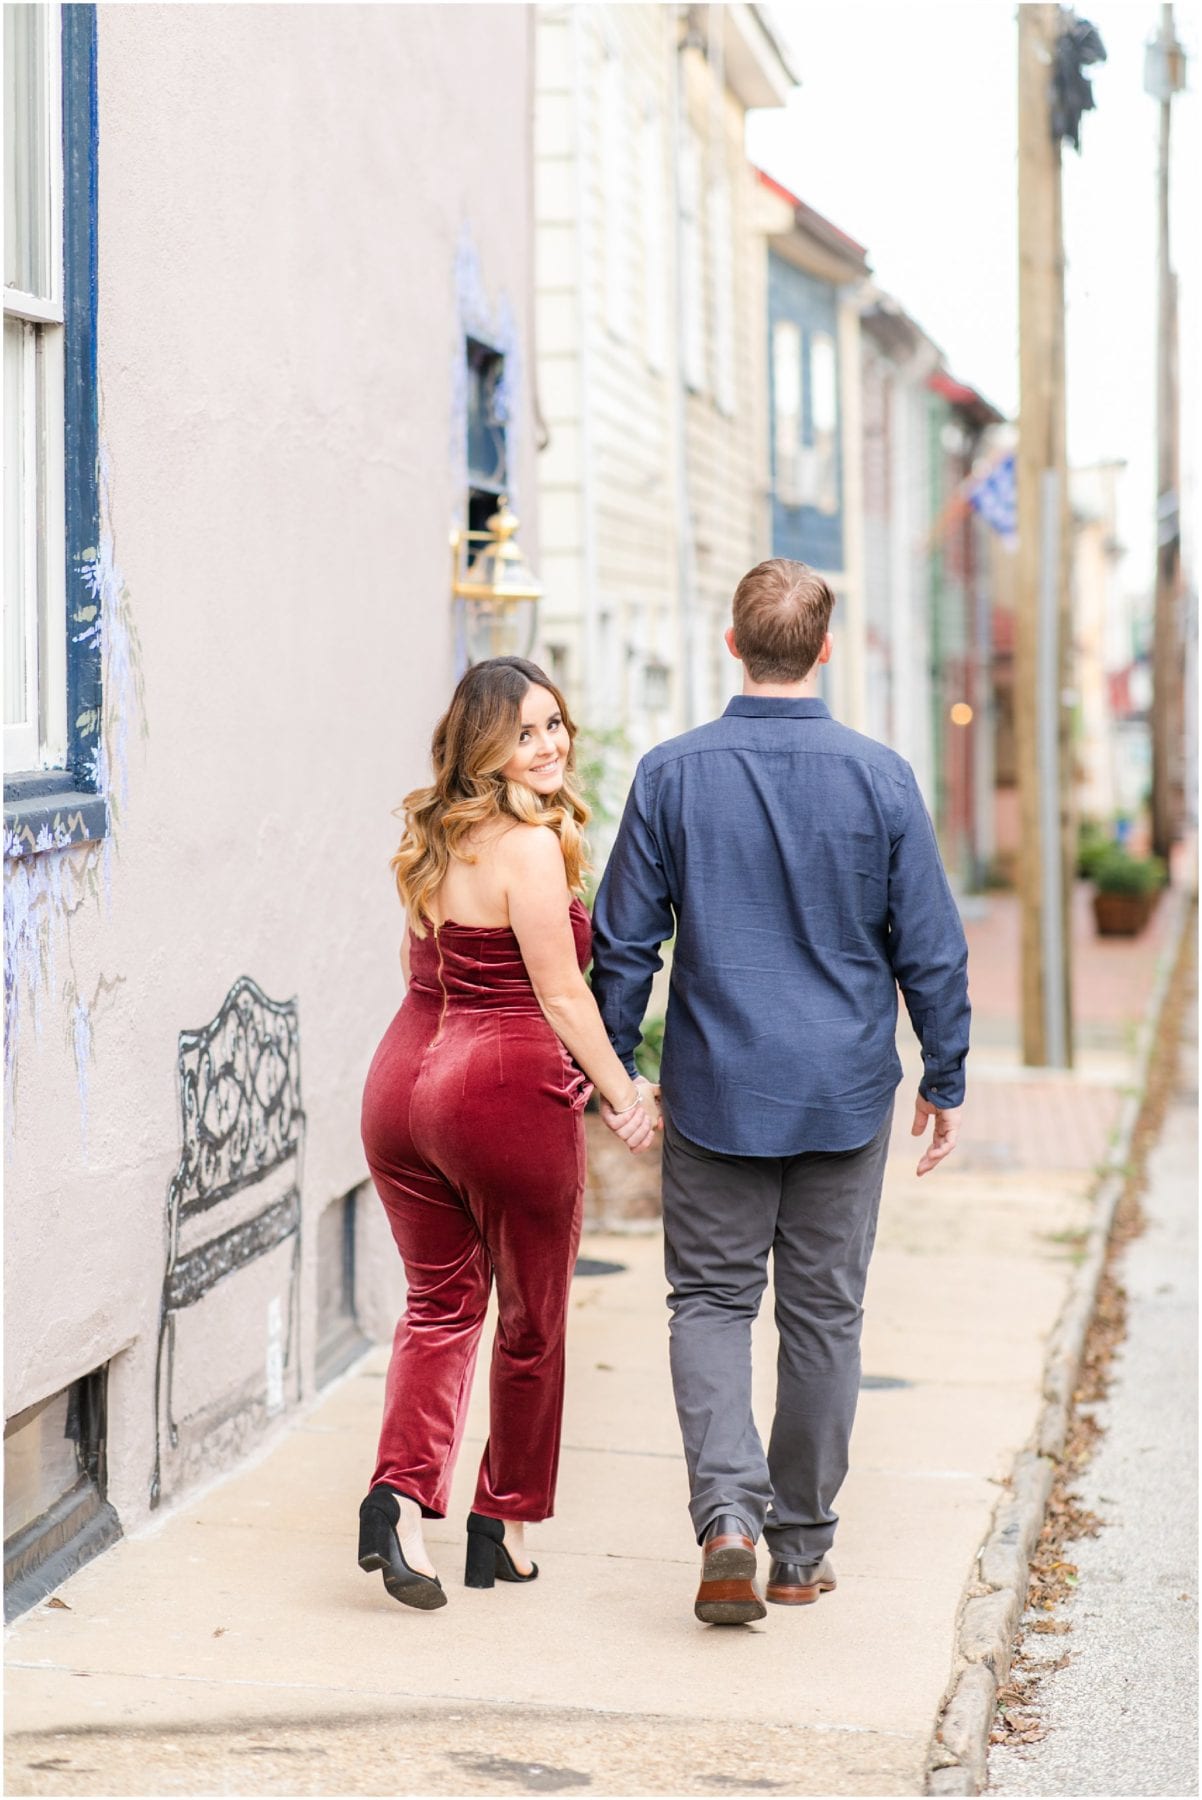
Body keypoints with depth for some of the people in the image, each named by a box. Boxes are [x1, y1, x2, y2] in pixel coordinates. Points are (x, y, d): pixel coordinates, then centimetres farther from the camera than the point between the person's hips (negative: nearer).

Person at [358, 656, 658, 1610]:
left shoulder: (432, 842, 11)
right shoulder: (530, 847, -14)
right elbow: (561, 997, -11)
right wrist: (623, 1093, 0)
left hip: (402, 1080, 7)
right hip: (507, 1090, -7)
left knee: (439, 1303, 13)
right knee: (532, 1319, 11)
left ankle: (401, 1493, -9)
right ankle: (504, 1526, 20)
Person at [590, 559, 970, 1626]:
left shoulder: (672, 775, -5)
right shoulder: (880, 777, -6)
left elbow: (625, 943, -1)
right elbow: (931, 947, -1)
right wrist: (946, 1080, 10)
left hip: (717, 1093, 0)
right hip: (846, 1094, 0)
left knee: (712, 1299, 9)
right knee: (824, 1313, 10)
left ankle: (729, 1510, -12)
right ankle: (802, 1547, 18)